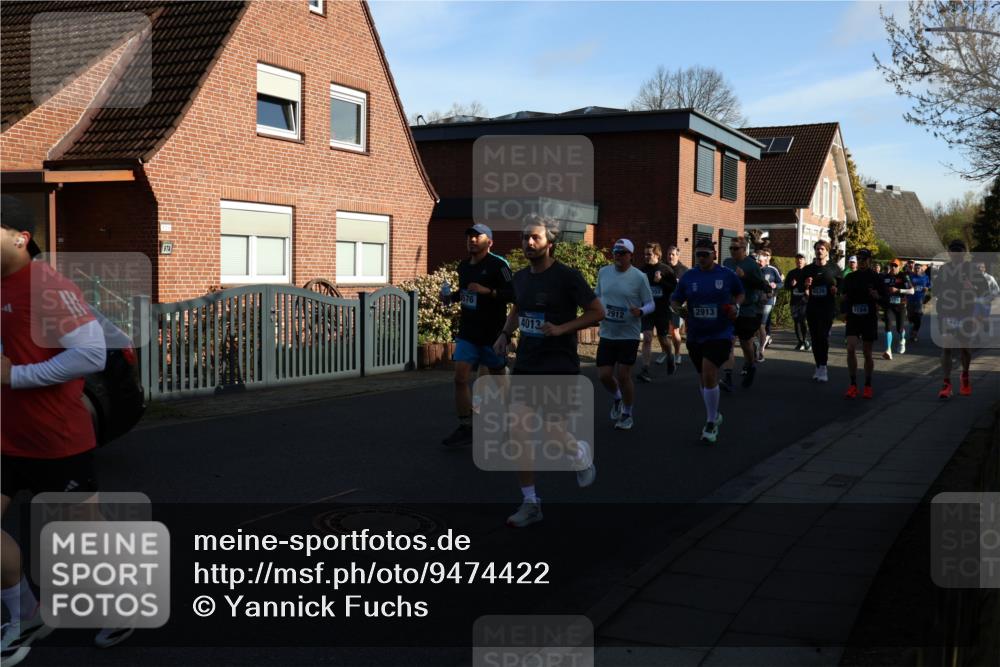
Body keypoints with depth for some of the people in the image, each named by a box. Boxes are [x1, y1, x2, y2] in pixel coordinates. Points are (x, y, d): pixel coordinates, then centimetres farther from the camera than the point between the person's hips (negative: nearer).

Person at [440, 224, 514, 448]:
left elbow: (514, 293, -18)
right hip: (467, 333, 6)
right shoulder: (464, 266, 10)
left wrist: (487, 291, -26)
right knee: (461, 377, -7)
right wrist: (452, 296, 6)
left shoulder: (498, 264, -12)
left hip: (492, 334, -5)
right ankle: (466, 429, -1)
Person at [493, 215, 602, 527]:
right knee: (517, 430, -1)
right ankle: (530, 504, 12)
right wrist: (505, 333, 8)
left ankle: (580, 451, 26)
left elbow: (598, 312, -9)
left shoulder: (567, 276, -11)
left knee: (549, 427, -12)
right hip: (525, 363, 6)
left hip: (559, 364, -6)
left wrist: (562, 328, -18)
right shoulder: (520, 277, 8)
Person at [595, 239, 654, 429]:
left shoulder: (639, 277, -8)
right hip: (607, 333, 4)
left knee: (623, 376, -4)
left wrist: (640, 311, -24)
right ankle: (617, 399, 35)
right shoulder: (603, 272, 5)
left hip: (629, 334, -4)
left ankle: (627, 414, 17)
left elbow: (650, 304, -3)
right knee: (604, 375, 2)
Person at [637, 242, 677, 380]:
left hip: (662, 310, -1)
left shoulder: (666, 270, -3)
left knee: (663, 338, 14)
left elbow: (675, 288, -5)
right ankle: (645, 370, -14)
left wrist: (661, 281, -17)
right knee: (647, 338, -11)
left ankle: (670, 358, 45)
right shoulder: (642, 270, 3)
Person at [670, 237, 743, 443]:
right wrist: (678, 309, -15)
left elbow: (740, 293, 15)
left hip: (720, 334, -4)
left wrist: (736, 306, -5)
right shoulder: (688, 277, 1)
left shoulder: (727, 275, -1)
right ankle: (714, 415, 38)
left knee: (709, 375, -17)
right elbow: (675, 300, 7)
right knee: (703, 378, 15)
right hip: (695, 336, 4)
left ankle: (711, 423, -4)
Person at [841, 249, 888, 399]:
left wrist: (877, 297, -18)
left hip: (869, 319, -1)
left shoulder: (875, 278, -1)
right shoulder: (850, 278, 6)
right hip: (853, 318, 1)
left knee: (867, 353, 6)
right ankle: (853, 385, -6)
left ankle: (868, 386, 21)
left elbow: (886, 299, 2)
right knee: (851, 348, -15)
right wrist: (845, 310, -1)